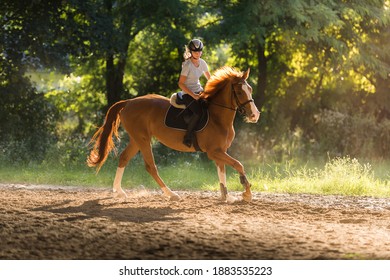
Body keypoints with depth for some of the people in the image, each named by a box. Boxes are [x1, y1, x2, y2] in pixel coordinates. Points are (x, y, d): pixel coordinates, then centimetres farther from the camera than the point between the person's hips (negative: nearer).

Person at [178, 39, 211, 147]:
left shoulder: (202, 63, 3)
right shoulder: (187, 65, -17)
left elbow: (209, 78, 18)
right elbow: (181, 84, -17)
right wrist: (194, 96, -21)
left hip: (199, 91, 8)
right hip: (188, 94, -8)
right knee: (199, 111, -30)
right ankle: (188, 137, -20)